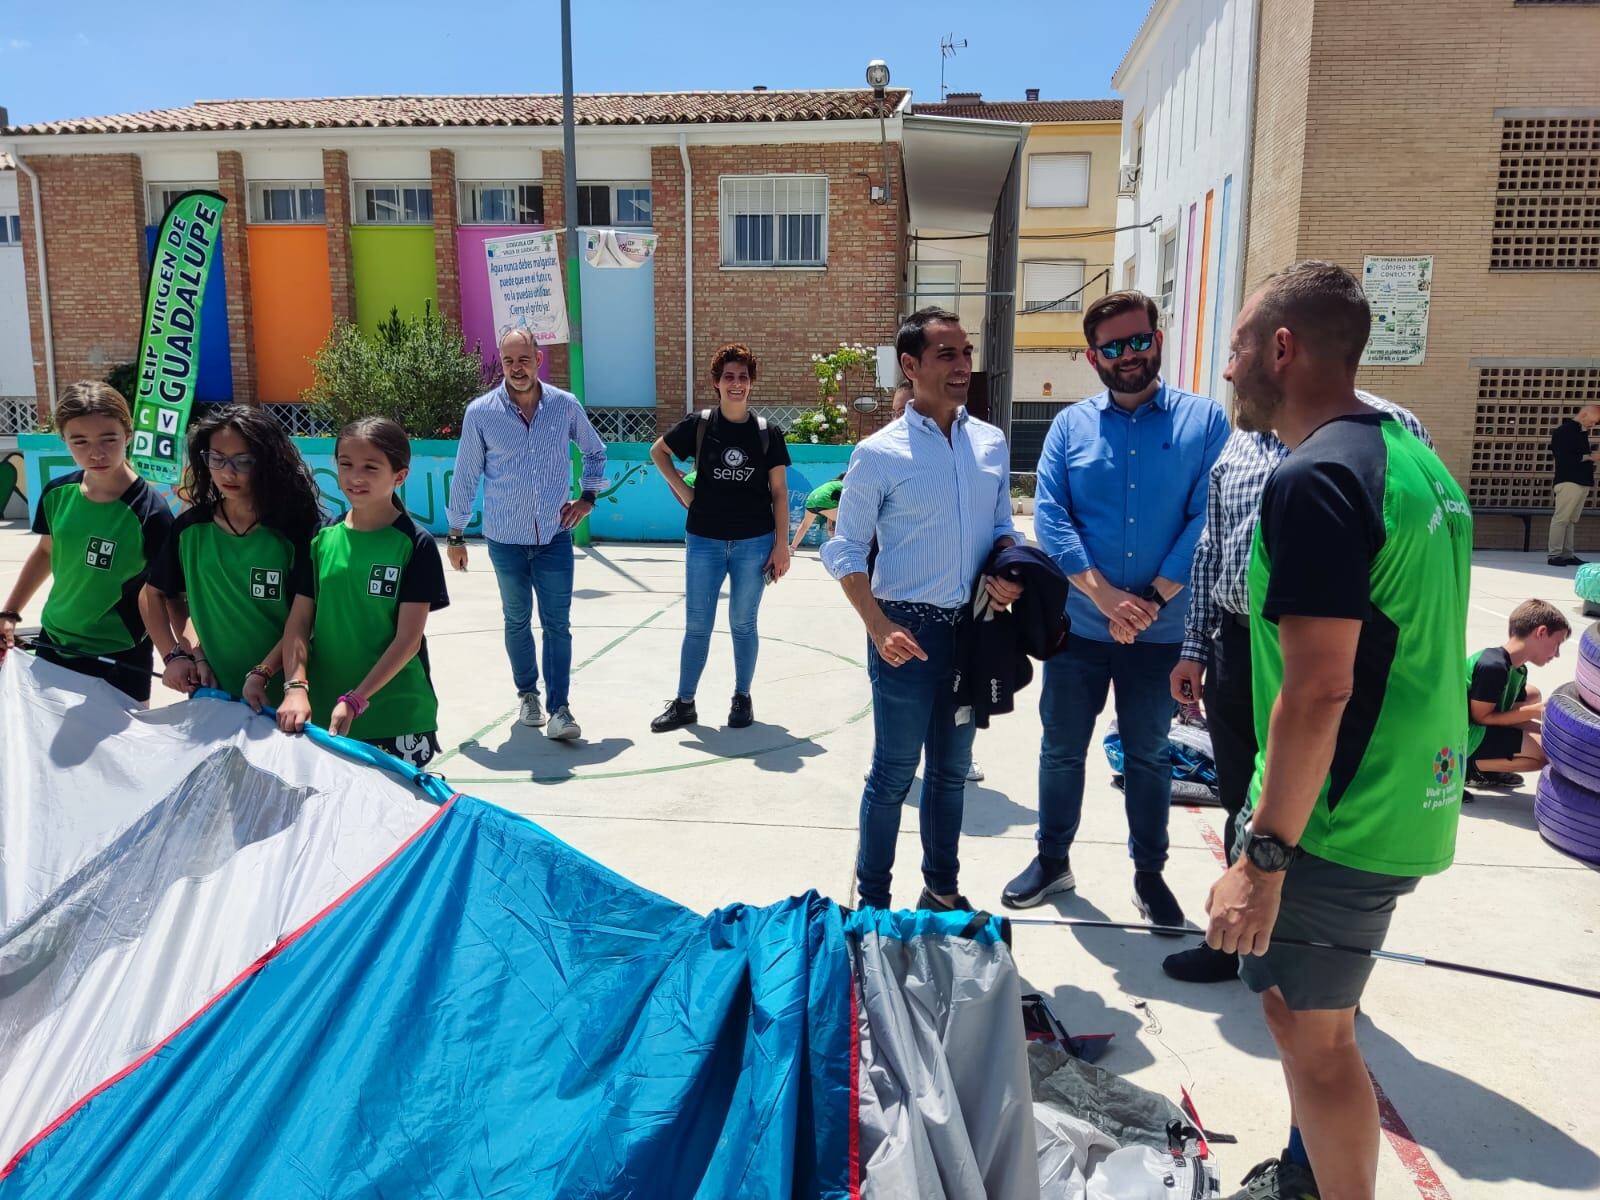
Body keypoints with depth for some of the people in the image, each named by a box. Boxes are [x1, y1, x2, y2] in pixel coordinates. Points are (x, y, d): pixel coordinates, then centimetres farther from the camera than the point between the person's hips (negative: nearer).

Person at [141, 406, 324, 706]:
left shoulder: (297, 527, -10)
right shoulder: (190, 527, 1)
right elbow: (154, 593, 10)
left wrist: (262, 674, -20)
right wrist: (174, 655, 0)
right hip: (208, 691, 3)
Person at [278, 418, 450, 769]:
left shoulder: (415, 544, -7)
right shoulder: (321, 538, 3)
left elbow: (409, 639, -10)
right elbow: (299, 622, 3)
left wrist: (354, 700, -16)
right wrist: (296, 686, -13)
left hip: (398, 717, -3)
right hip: (324, 711, 3)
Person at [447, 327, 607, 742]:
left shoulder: (566, 406, -3)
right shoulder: (480, 412, -6)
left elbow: (595, 452, 15)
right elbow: (465, 476, 2)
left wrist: (587, 497, 4)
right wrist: (456, 535, 4)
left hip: (555, 537, 0)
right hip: (505, 539, 0)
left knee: (558, 625, -3)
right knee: (517, 621, 13)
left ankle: (559, 710, -1)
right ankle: (528, 694, 30)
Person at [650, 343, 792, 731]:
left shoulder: (767, 433, -1)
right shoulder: (699, 425, -1)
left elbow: (779, 492, 1)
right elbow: (658, 452, 15)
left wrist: (781, 545, -4)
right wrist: (682, 490, 3)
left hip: (754, 542, 0)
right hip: (704, 541, 0)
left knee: (743, 624, 9)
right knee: (697, 625, 5)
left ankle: (742, 698, 23)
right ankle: (684, 703, 15)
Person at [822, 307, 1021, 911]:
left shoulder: (992, 444, 4)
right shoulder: (879, 453, -9)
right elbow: (845, 551, -6)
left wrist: (1007, 573, -7)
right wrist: (879, 628, -17)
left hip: (973, 628, 5)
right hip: (908, 629, -5)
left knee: (951, 768, 18)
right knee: (894, 772, 5)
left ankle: (942, 889, 35)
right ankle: (873, 901, 22)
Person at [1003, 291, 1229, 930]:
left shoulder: (1204, 420, -2)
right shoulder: (1070, 424, 0)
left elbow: (1207, 520, -9)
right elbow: (1050, 517, -8)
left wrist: (1150, 601, -16)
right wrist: (1106, 597, -18)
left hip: (1161, 630, -1)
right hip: (1078, 624, 1)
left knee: (1148, 755, 15)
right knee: (1062, 748, 13)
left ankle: (1149, 872, 33)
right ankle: (1053, 859, 32)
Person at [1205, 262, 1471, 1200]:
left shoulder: (1317, 479, -22)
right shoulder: (1413, 456, 9)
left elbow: (1318, 689, -26)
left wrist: (1264, 856, -21)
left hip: (1339, 816, -10)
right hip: (1408, 802, 10)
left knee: (1310, 1027, 6)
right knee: (1313, 1011, 24)